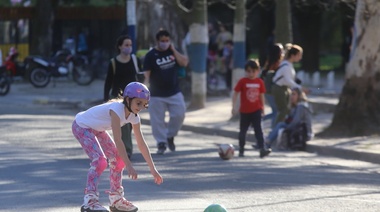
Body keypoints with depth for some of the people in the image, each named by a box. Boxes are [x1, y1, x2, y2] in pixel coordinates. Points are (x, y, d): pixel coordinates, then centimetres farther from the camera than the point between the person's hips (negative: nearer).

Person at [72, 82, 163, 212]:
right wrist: (129, 166, -40)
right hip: (81, 126, -9)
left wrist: (152, 169, -3)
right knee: (100, 160, -25)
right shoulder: (117, 109, -33)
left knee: (118, 159, 3)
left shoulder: (133, 116, -7)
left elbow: (141, 143, -1)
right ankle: (89, 200, -25)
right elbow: (118, 140, -38)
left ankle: (116, 199, 16)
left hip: (96, 129, 9)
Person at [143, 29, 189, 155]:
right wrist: (146, 83, -29)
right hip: (157, 94, -3)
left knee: (179, 115, -5)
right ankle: (161, 143, 8)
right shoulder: (151, 55, -5)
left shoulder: (172, 52, 8)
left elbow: (184, 63, -3)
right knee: (158, 120, -2)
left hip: (174, 92, 3)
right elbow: (147, 73, -11)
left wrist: (174, 50, -9)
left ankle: (170, 136, 17)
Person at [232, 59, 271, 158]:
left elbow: (261, 96, 11)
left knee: (258, 129, -10)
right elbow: (235, 94, -6)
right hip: (244, 111, -1)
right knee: (243, 131, 10)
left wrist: (262, 107, 14)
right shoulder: (242, 81, -7)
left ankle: (262, 149, -17)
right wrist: (234, 107, -12)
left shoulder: (260, 82, 2)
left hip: (256, 110, 1)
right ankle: (241, 149, 24)